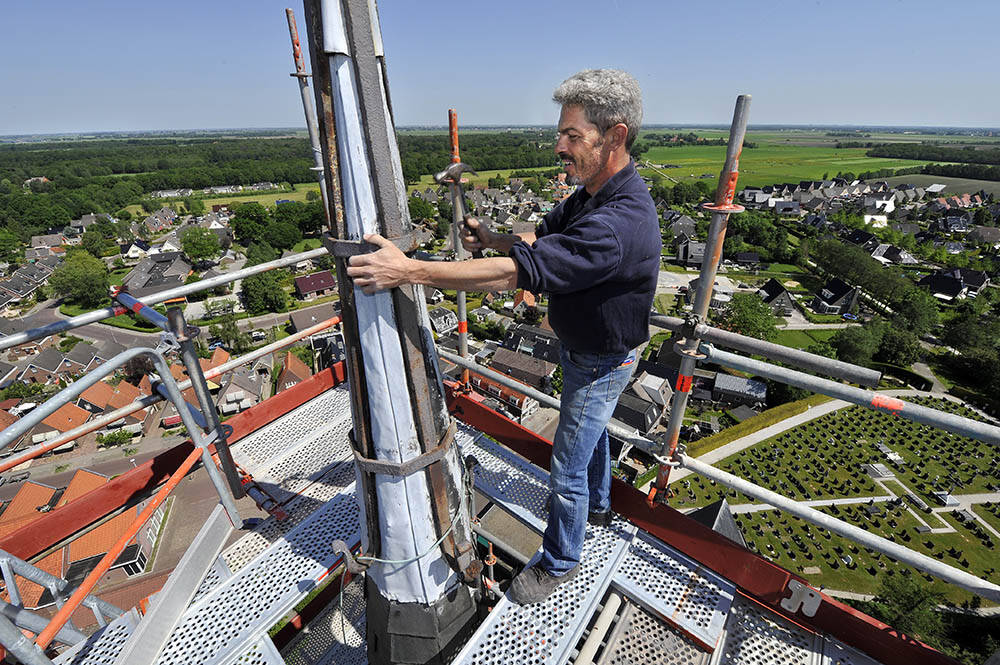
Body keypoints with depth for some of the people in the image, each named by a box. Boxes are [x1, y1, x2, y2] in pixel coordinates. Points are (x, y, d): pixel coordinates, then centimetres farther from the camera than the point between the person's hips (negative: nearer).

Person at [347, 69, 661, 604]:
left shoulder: (619, 224, -37)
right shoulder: (589, 195, -4)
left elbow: (517, 272, -42)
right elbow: (542, 236, 9)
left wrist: (409, 270, -39)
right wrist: (492, 238, -11)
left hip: (602, 363, -9)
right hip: (581, 349, 10)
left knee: (567, 468, 7)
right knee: (590, 431, 29)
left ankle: (559, 561, 35)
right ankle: (597, 505, 58)